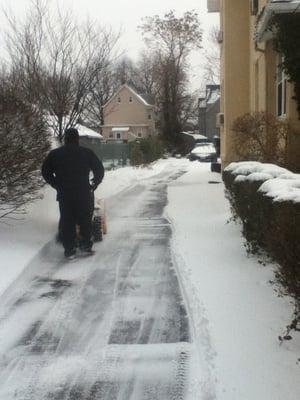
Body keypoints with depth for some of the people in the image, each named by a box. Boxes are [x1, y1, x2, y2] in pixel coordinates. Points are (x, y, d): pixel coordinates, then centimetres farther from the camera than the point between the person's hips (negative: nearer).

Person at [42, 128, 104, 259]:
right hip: (84, 193, -1)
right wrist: (94, 185, 13)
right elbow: (99, 170, 3)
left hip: (64, 194, 1)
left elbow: (45, 172, 7)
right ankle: (86, 245, 13)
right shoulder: (87, 153, 1)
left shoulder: (54, 154, 4)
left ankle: (69, 250, 7)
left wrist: (57, 186, 14)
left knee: (67, 221, 7)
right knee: (85, 219, 14)